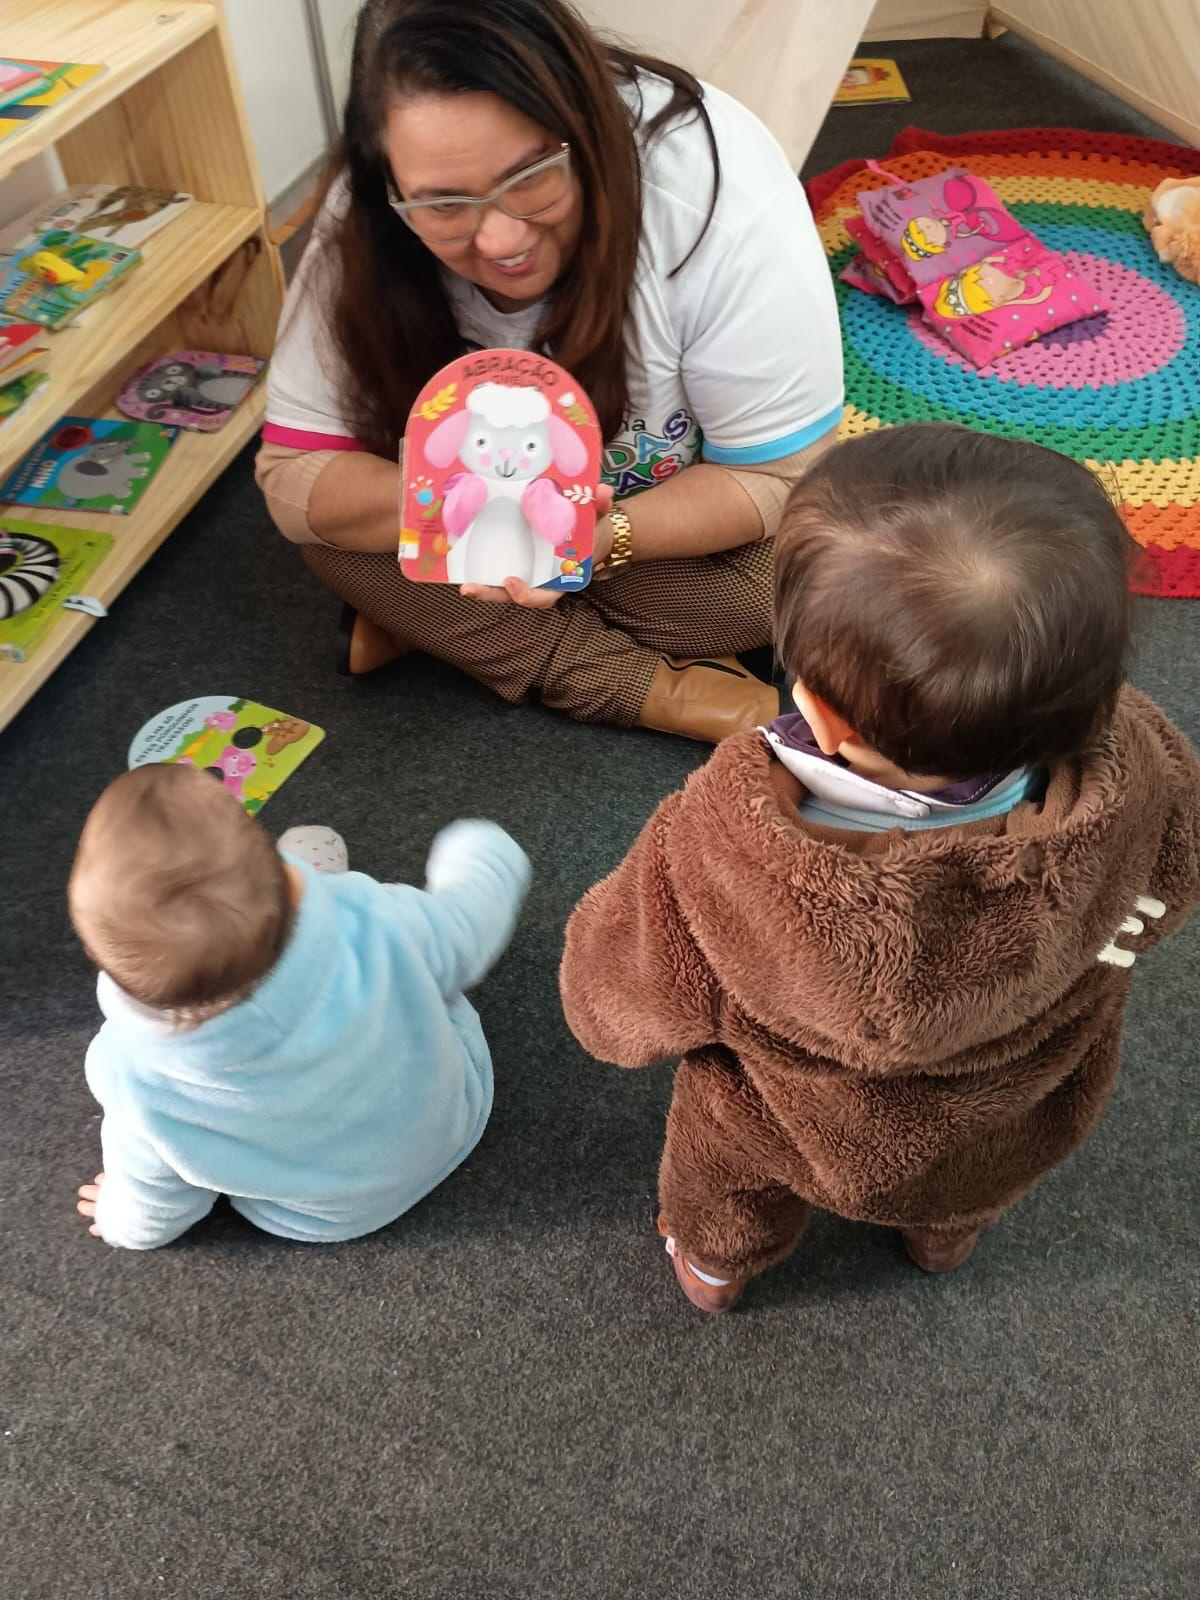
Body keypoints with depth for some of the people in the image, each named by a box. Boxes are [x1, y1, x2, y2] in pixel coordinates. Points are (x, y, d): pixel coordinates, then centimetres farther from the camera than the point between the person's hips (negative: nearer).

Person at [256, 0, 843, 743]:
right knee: (331, 518, -22)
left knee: (785, 570, -31)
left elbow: (774, 476, -27)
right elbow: (293, 472, -23)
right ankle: (650, 689, -20)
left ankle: (431, 621, -15)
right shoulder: (369, 228, -26)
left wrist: (603, 536, -43)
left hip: (683, 500, -1)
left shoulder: (716, 187, -33)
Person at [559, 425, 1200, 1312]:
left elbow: (619, 1004, -25)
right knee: (960, 1206, 41)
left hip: (799, 1138, -1)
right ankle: (946, 1240, 76)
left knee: (728, 1179, 38)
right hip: (1026, 1130, 2)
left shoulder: (717, 866, -47)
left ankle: (714, 1263, 71)